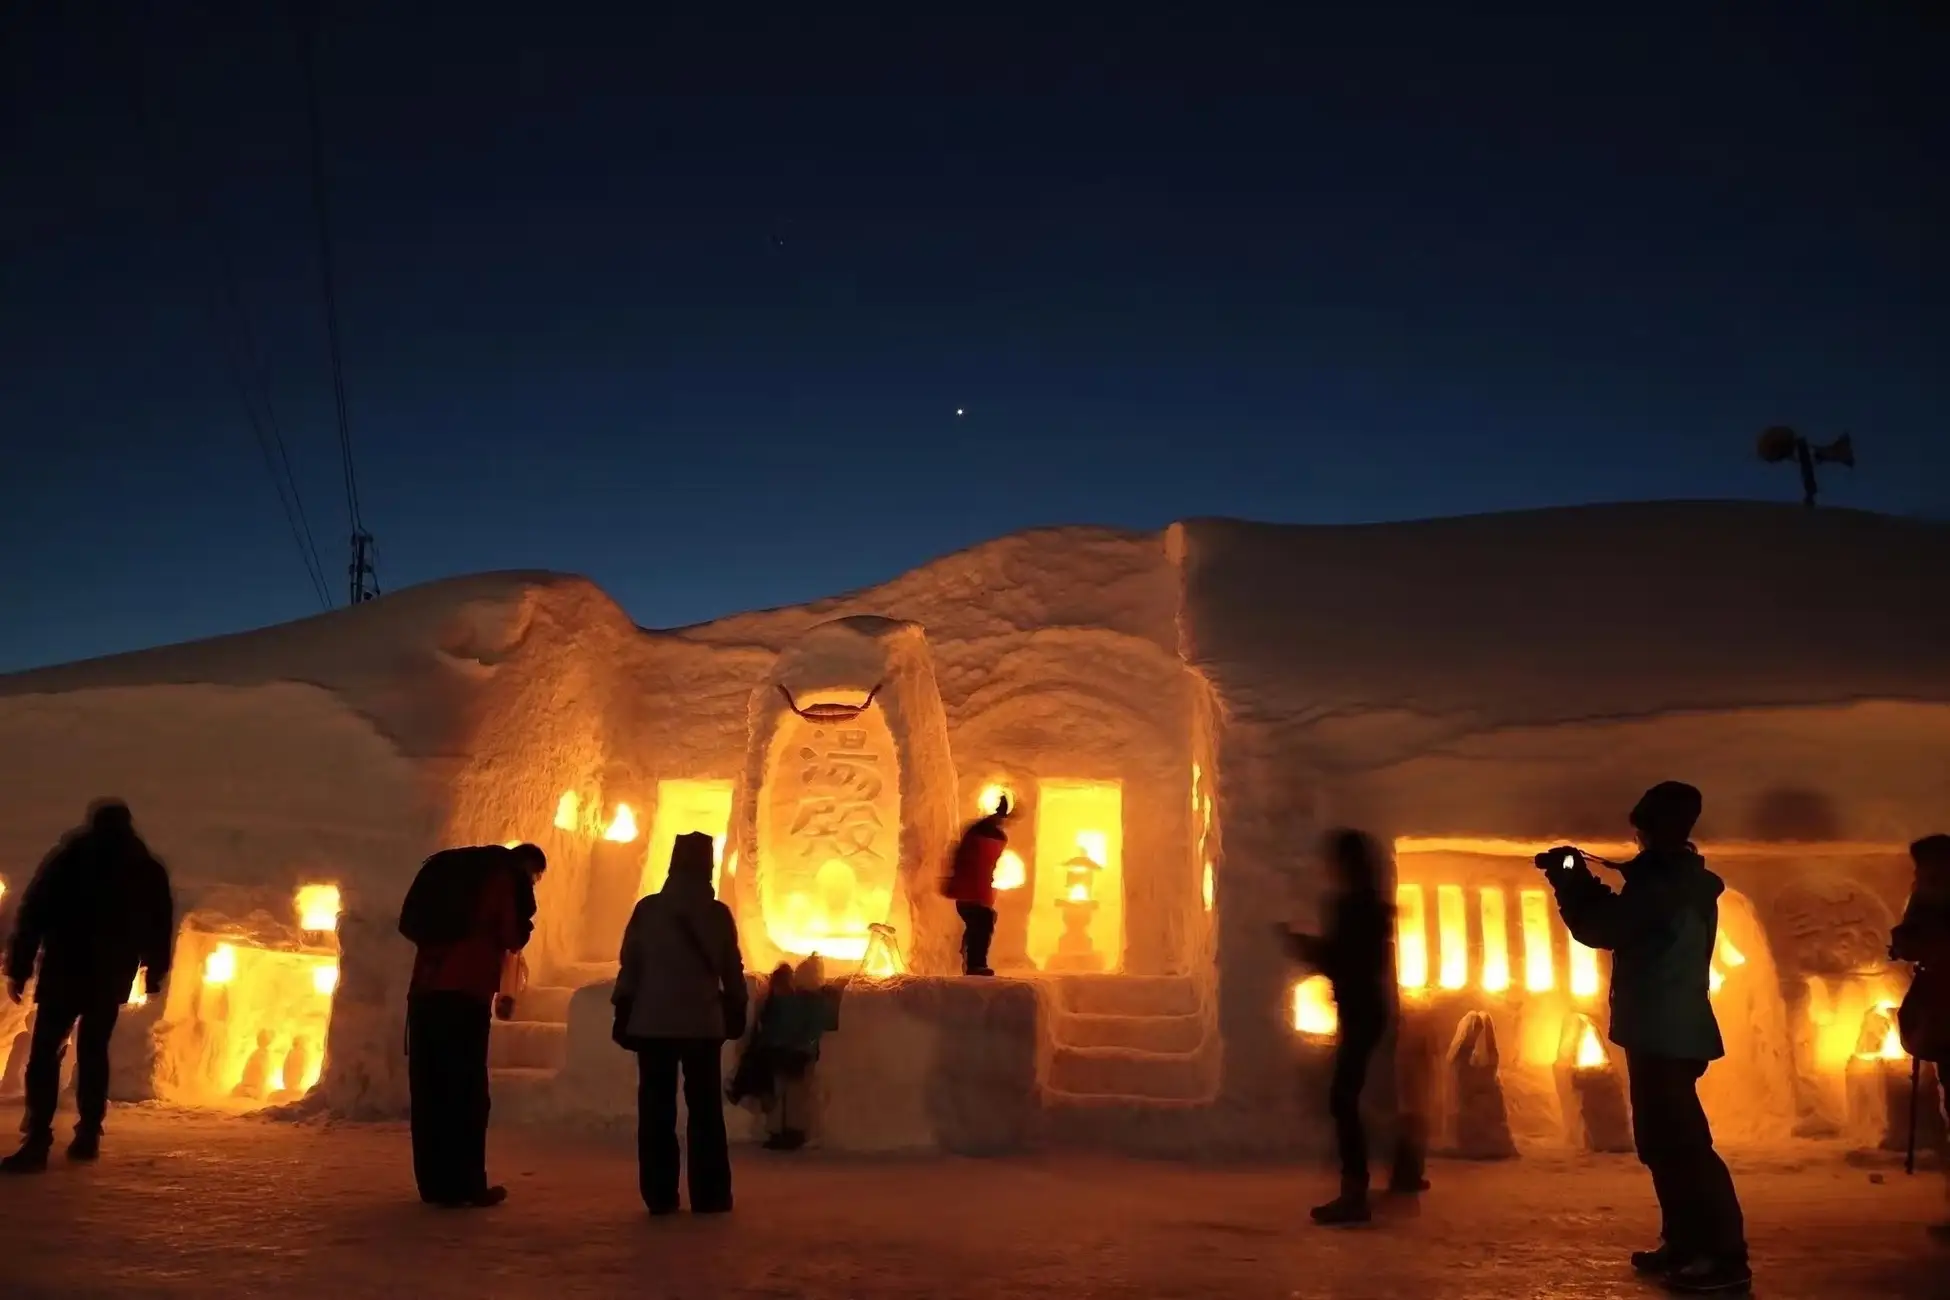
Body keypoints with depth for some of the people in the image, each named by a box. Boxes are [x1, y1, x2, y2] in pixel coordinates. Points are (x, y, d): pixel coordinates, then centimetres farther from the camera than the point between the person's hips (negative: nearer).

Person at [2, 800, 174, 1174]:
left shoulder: (69, 856, 2)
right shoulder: (150, 870, 8)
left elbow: (32, 911, -4)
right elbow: (160, 928, 9)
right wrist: (154, 973, 19)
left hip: (65, 970, -3)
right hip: (112, 977, 3)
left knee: (44, 1051, -4)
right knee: (93, 1050, 14)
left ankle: (38, 1142, -15)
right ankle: (88, 1135, 10)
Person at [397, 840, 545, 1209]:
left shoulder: (454, 869, 23)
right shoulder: (509, 879, 2)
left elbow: (415, 925, 24)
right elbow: (514, 938, -4)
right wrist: (522, 926, 17)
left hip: (424, 990, 7)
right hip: (466, 992, -7)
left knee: (430, 1089, 8)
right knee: (466, 1091, -3)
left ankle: (434, 1183, 11)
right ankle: (465, 1186, -2)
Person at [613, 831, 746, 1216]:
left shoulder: (648, 909, -1)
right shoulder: (718, 914, -2)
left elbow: (629, 967, 0)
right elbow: (732, 971, 4)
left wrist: (623, 1015, 7)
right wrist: (736, 1012, 16)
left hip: (652, 1022, 0)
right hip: (703, 1023, 0)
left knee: (656, 1111, 6)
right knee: (706, 1111, 6)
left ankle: (660, 1196, 7)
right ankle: (709, 1196, 7)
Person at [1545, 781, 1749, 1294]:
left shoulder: (1668, 883, -17)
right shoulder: (1681, 880, 15)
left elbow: (1601, 929, -16)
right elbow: (1621, 922, 20)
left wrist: (1567, 880, -3)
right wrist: (1580, 883, 12)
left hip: (1666, 1034, -10)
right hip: (1665, 1031, 10)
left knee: (1683, 1143, -7)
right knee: (1663, 1142, 15)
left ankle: (1727, 1257, -3)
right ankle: (1685, 1243, 22)